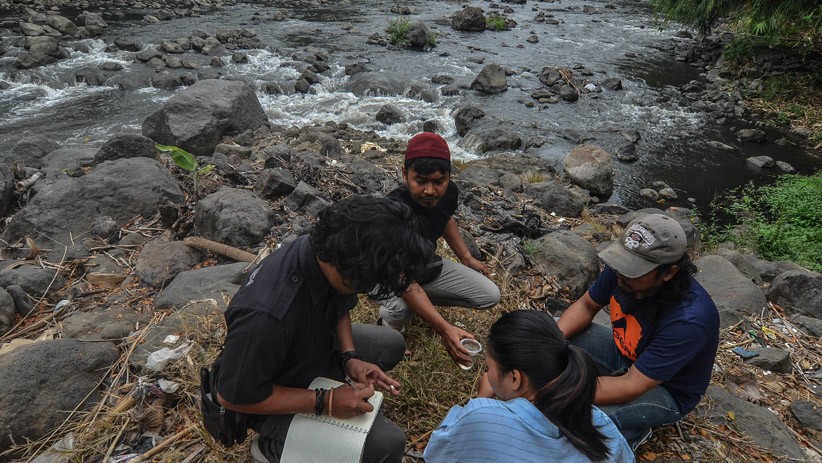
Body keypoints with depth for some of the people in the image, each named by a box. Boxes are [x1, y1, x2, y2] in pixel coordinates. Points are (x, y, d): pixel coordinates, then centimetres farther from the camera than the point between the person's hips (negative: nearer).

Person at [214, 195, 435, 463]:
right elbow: (233, 396, -27)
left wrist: (349, 358, -14)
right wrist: (324, 403, -27)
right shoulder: (266, 315, -42)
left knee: (391, 343, 12)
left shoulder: (327, 249, -20)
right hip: (272, 398, -6)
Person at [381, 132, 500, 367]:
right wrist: (444, 329, -51)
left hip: (426, 266, 6)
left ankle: (425, 301, 13)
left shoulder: (448, 192, -16)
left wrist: (466, 258, 11)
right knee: (399, 309, -40)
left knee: (490, 295, -3)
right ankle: (390, 320, 0)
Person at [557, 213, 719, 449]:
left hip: (666, 391, -6)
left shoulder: (688, 319, -38)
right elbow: (585, 306, -5)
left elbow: (631, 387, -35)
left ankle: (632, 430, 3)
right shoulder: (622, 269, -22)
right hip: (623, 354, 6)